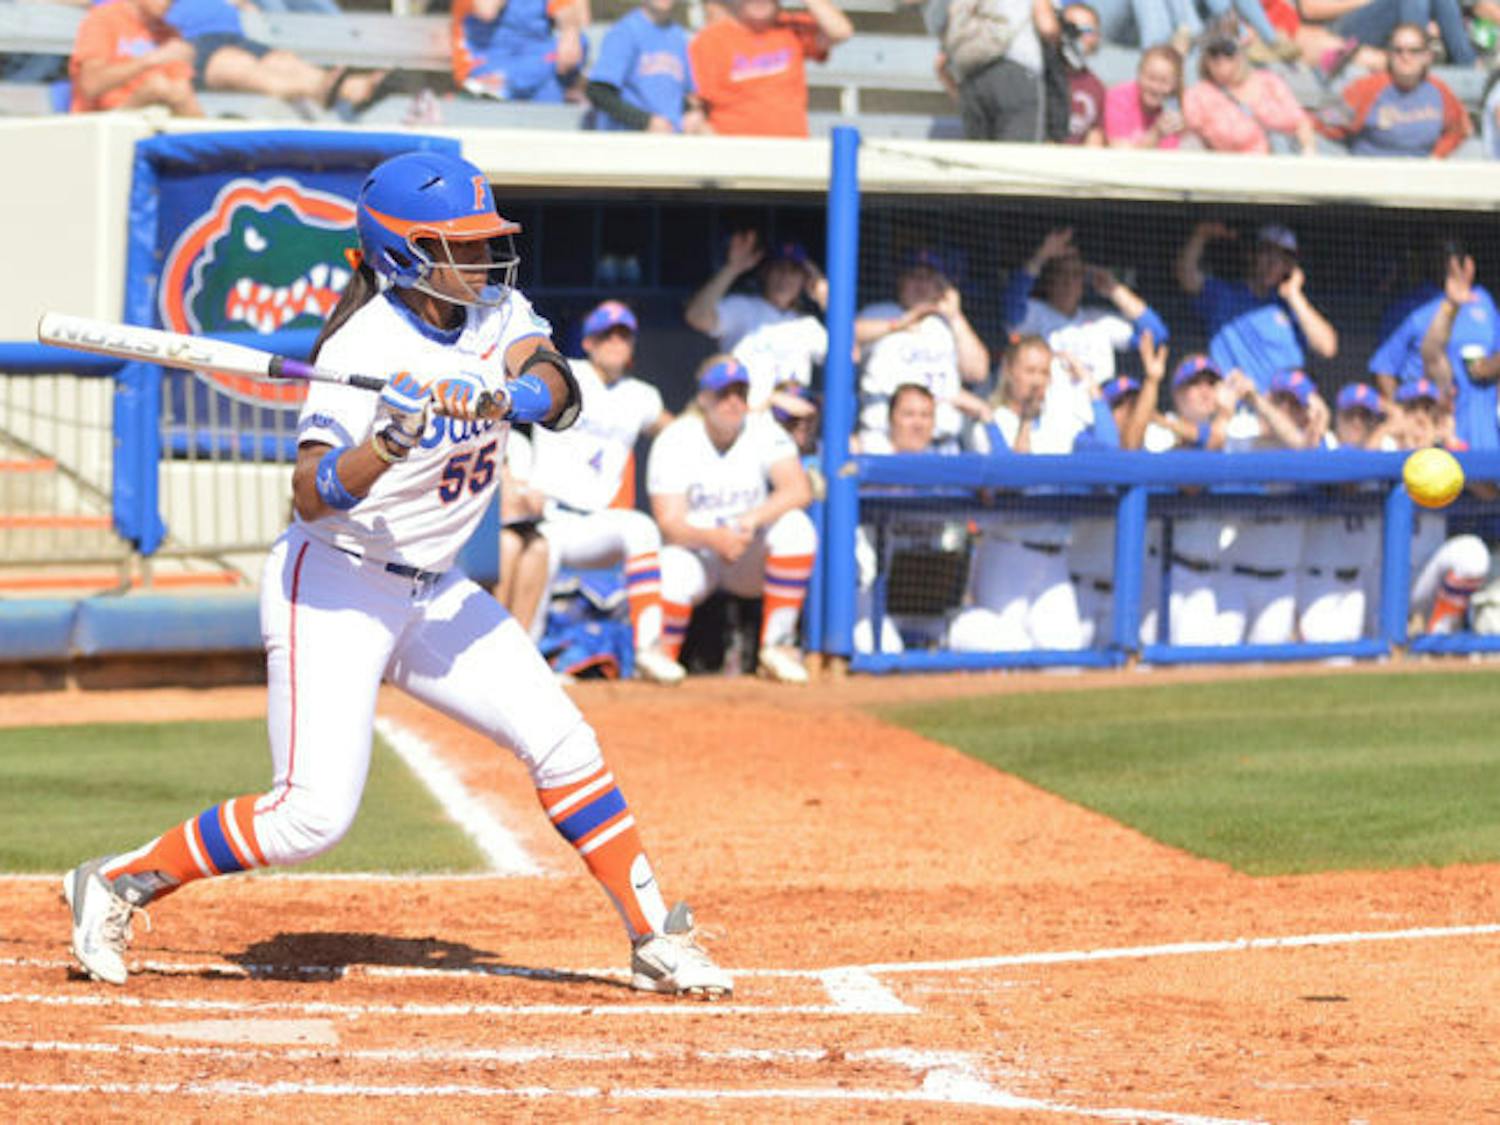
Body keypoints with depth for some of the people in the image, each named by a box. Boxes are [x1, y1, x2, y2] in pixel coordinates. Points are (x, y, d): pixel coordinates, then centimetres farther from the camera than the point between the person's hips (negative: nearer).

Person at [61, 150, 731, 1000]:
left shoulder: (495, 314, 0)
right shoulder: (365, 349, -21)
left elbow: (560, 394, -19)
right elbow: (312, 495, -29)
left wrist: (501, 394, -38)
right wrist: (389, 444, -45)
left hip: (432, 595, 7)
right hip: (333, 590, -7)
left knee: (562, 741, -3)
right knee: (314, 815, -14)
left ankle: (656, 940, 5)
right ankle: (116, 883, 2)